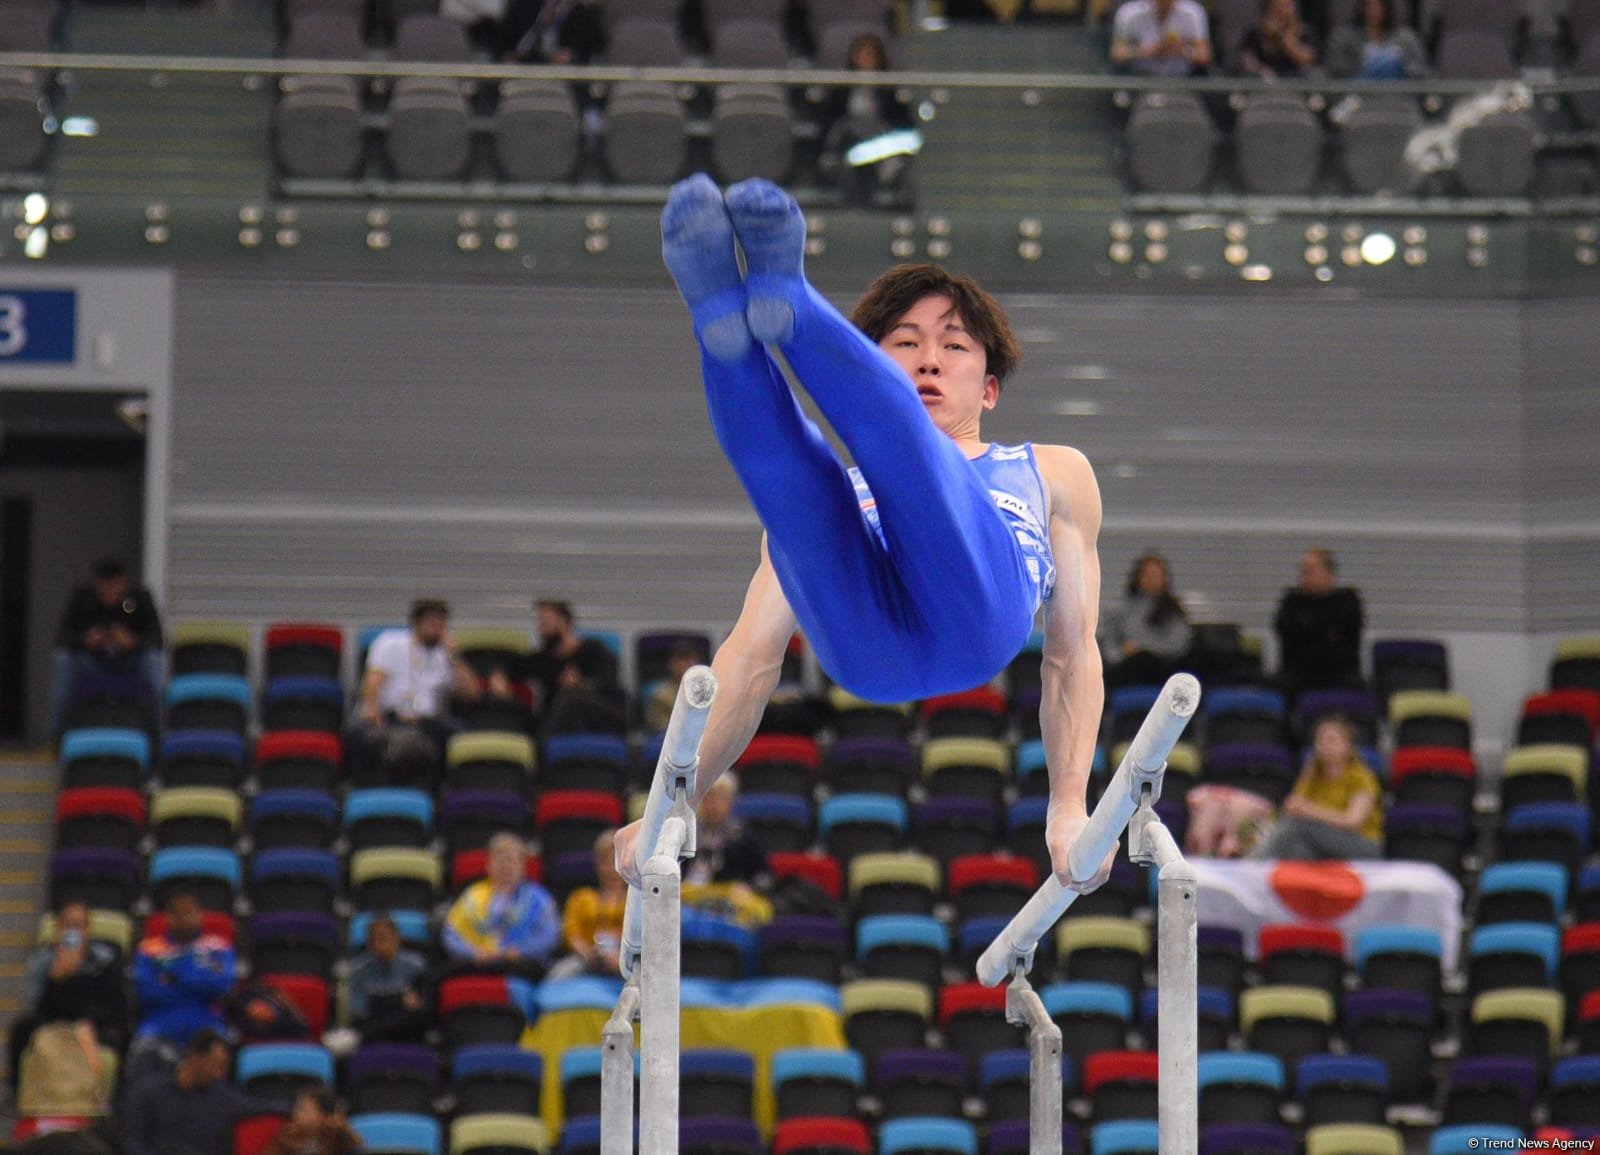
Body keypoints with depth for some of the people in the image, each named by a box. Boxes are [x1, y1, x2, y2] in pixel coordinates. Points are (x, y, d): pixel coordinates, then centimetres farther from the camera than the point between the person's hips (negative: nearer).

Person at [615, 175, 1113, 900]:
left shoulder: (1052, 476, 39)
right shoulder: (835, 491, 39)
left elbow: (1072, 651, 27)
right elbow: (753, 653, 27)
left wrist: (1069, 806, 11)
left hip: (978, 616, -2)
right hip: (859, 636, 2)